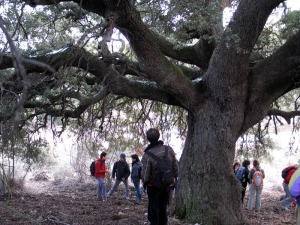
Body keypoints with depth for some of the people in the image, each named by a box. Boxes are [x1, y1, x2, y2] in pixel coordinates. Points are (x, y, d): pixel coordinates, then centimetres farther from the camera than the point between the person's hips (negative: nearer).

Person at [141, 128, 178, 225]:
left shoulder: (147, 155, -24)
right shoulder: (169, 149, -11)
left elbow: (145, 175, -22)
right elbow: (175, 168, -3)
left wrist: (145, 183, -1)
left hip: (153, 187, -4)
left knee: (154, 210, 10)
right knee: (163, 209, 18)